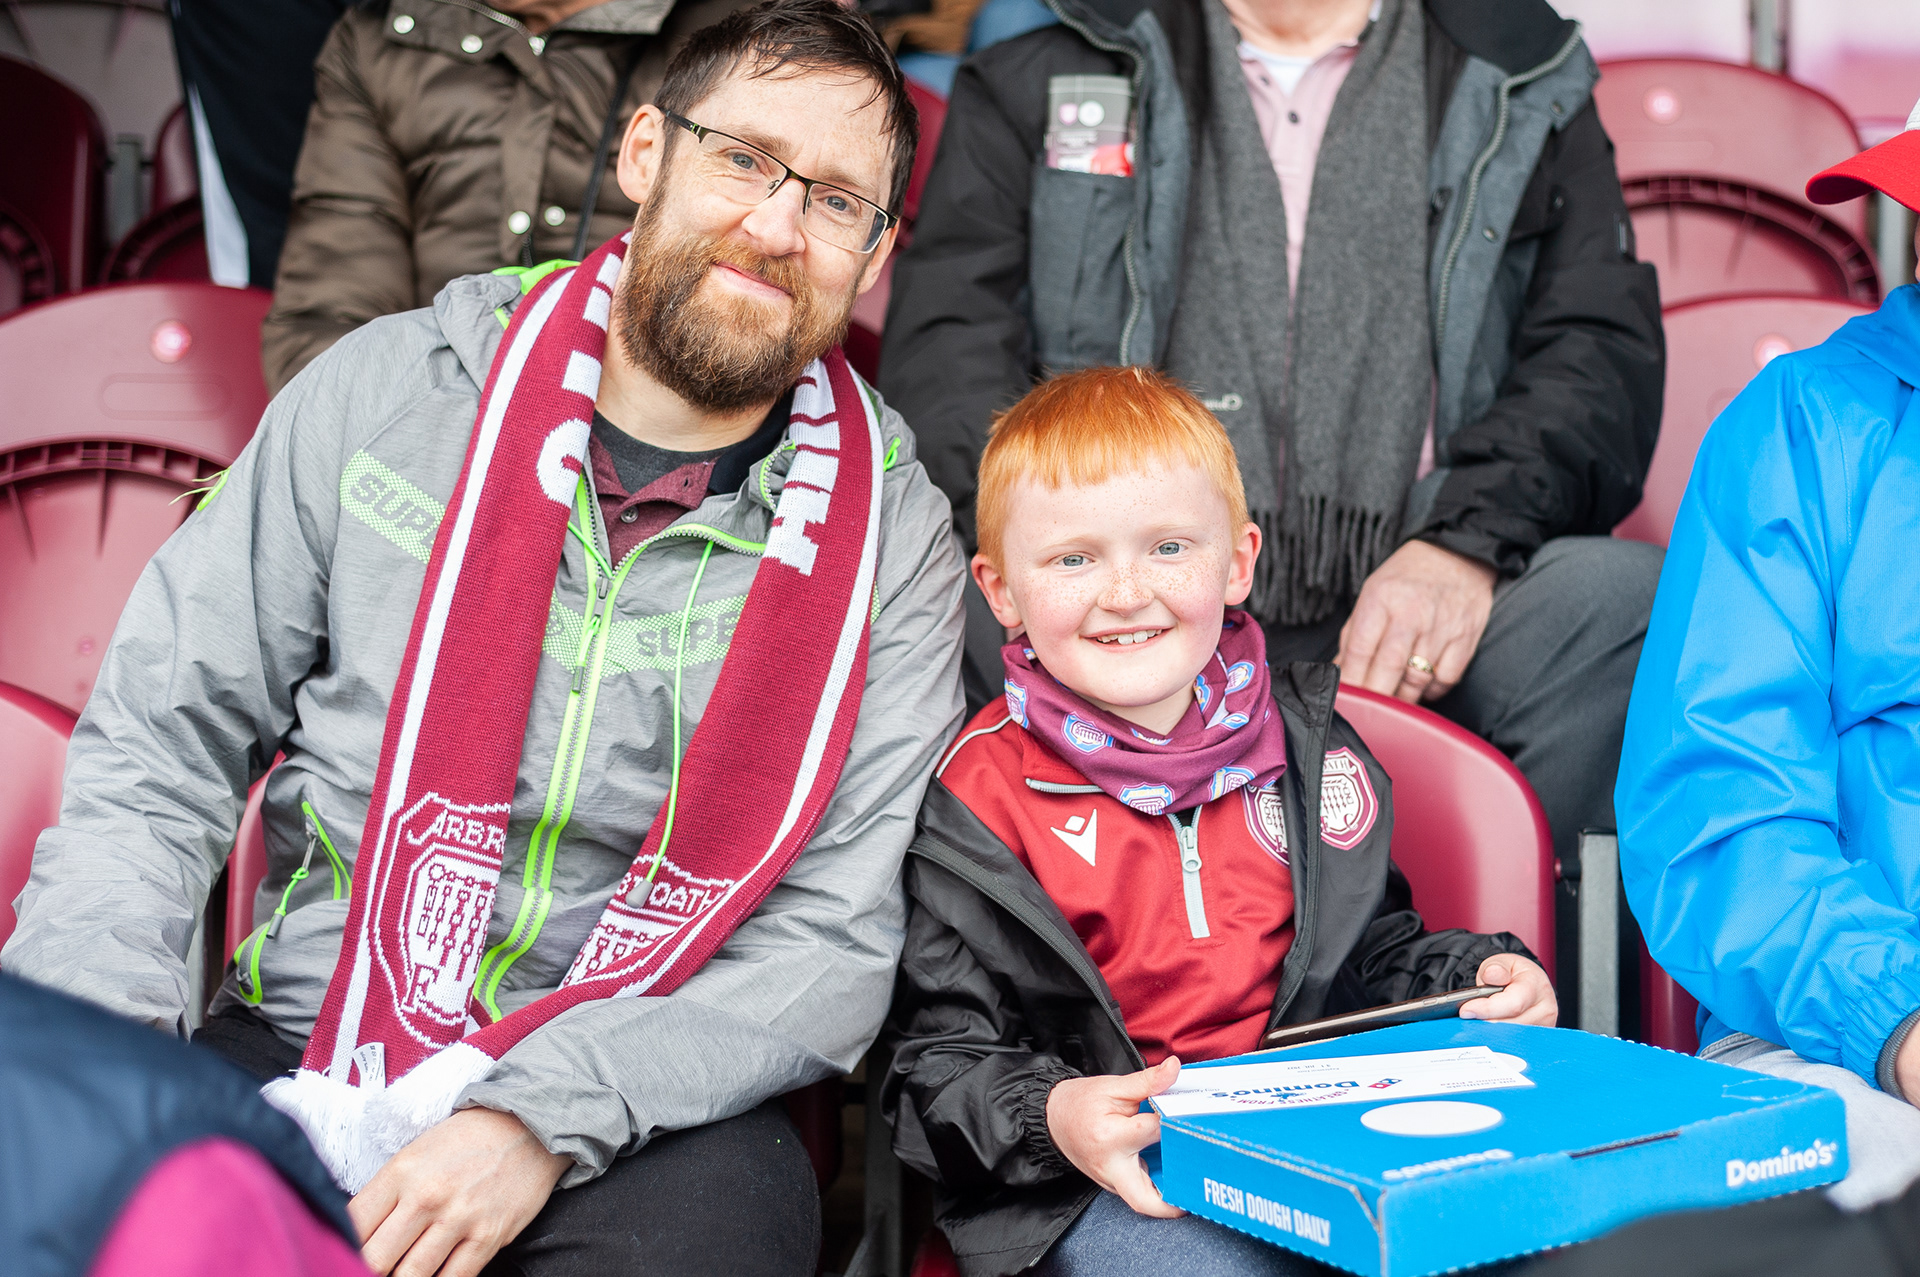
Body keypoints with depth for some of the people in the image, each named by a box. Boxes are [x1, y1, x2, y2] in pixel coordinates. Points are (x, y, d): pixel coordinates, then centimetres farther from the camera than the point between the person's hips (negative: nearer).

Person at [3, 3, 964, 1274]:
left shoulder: (891, 533, -1)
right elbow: (157, 748, 4)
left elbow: (837, 936, -6)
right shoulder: (385, 391, 2)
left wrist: (546, 1116, -20)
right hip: (293, 1051, 1)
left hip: (641, 1108, 0)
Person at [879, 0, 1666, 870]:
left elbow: (1602, 352, 5)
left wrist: (1466, 545, -16)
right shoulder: (1037, 80, 17)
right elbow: (943, 351, 3)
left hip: (1402, 644, 1)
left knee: (1620, 598, -30)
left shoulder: (1524, 88, 19)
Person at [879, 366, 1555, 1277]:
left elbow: (1373, 949, 24)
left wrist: (1473, 979, 4)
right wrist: (1049, 1119, -22)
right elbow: (939, 1051, -3)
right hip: (1099, 1186, -4)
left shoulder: (1307, 747, 11)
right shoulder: (981, 793, -4)